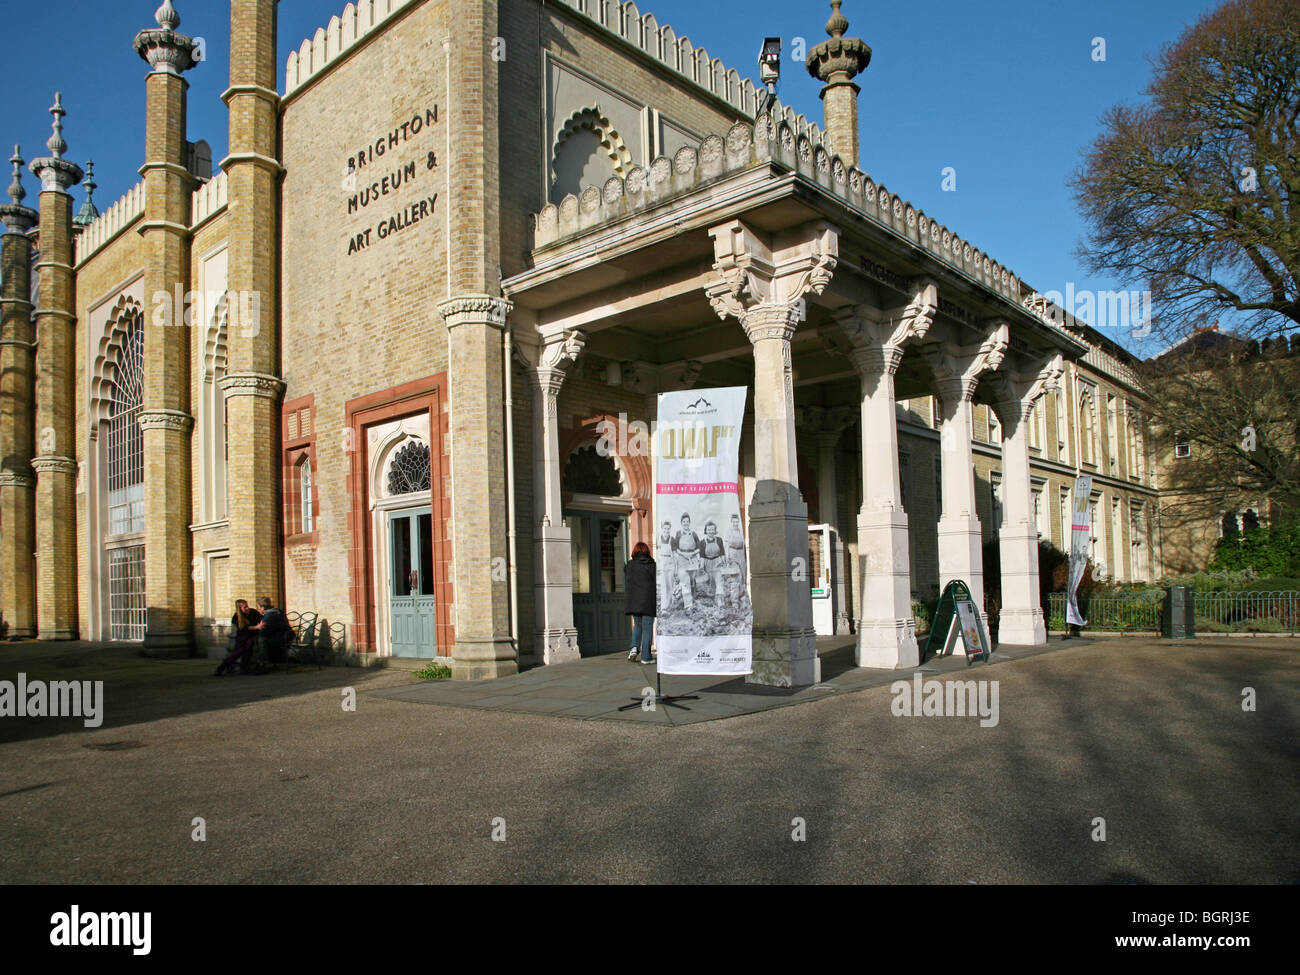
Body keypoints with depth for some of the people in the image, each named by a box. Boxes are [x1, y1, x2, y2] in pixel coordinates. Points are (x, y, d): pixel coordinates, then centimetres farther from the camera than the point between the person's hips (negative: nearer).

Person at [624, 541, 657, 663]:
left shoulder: (629, 565, 3)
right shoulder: (652, 565, -3)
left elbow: (626, 585, 4)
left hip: (633, 601, 2)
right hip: (648, 601, -2)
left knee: (637, 625, 19)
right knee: (647, 628, 2)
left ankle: (634, 647, -2)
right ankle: (645, 657, 1)